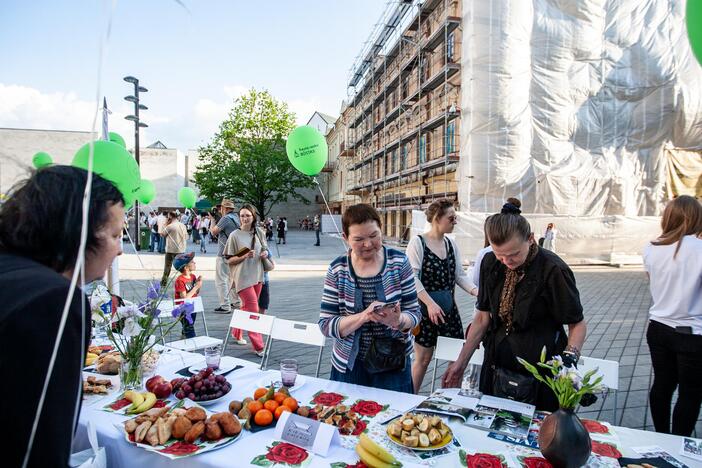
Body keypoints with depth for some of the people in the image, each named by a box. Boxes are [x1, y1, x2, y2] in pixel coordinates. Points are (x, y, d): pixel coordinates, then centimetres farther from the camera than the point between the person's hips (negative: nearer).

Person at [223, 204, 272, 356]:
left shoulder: (259, 233, 5)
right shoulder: (235, 235, -7)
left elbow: (265, 251, 19)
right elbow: (229, 259, -6)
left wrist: (265, 254, -4)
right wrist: (244, 257, -21)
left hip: (257, 276, 5)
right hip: (243, 277, -5)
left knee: (247, 308, 17)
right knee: (253, 310, -8)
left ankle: (236, 333, 38)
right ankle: (258, 345, -2)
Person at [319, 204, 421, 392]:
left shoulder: (399, 262, -6)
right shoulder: (337, 270, -7)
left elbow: (414, 313, -3)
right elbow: (326, 325, -9)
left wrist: (398, 320, -26)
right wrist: (363, 316, -25)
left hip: (394, 365, 0)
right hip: (349, 366, 0)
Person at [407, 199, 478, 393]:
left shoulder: (451, 244, 6)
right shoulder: (418, 242, -11)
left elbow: (460, 275, 7)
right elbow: (412, 277, -17)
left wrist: (477, 292, -8)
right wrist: (430, 303, -23)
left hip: (449, 308, 6)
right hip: (425, 308, -6)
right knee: (423, 358, 5)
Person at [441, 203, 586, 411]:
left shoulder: (553, 269, -18)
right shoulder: (490, 263, -4)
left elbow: (577, 324, -7)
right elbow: (482, 318, 4)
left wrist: (569, 359, -23)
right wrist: (461, 363, 6)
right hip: (496, 371, 4)